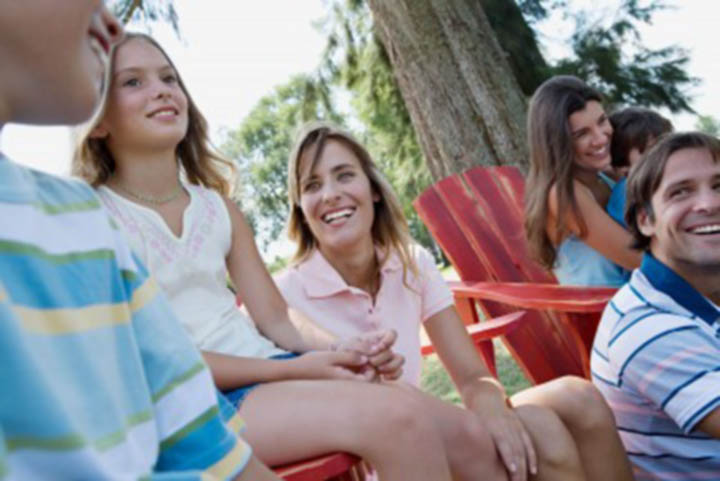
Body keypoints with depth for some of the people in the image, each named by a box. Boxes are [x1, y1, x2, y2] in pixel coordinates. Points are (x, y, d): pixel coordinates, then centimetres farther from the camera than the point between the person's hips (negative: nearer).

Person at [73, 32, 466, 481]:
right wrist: (294, 369, -19)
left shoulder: (218, 207, 10)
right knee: (396, 419, -27)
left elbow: (277, 319, 8)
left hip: (265, 367, 6)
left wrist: (341, 347, -13)